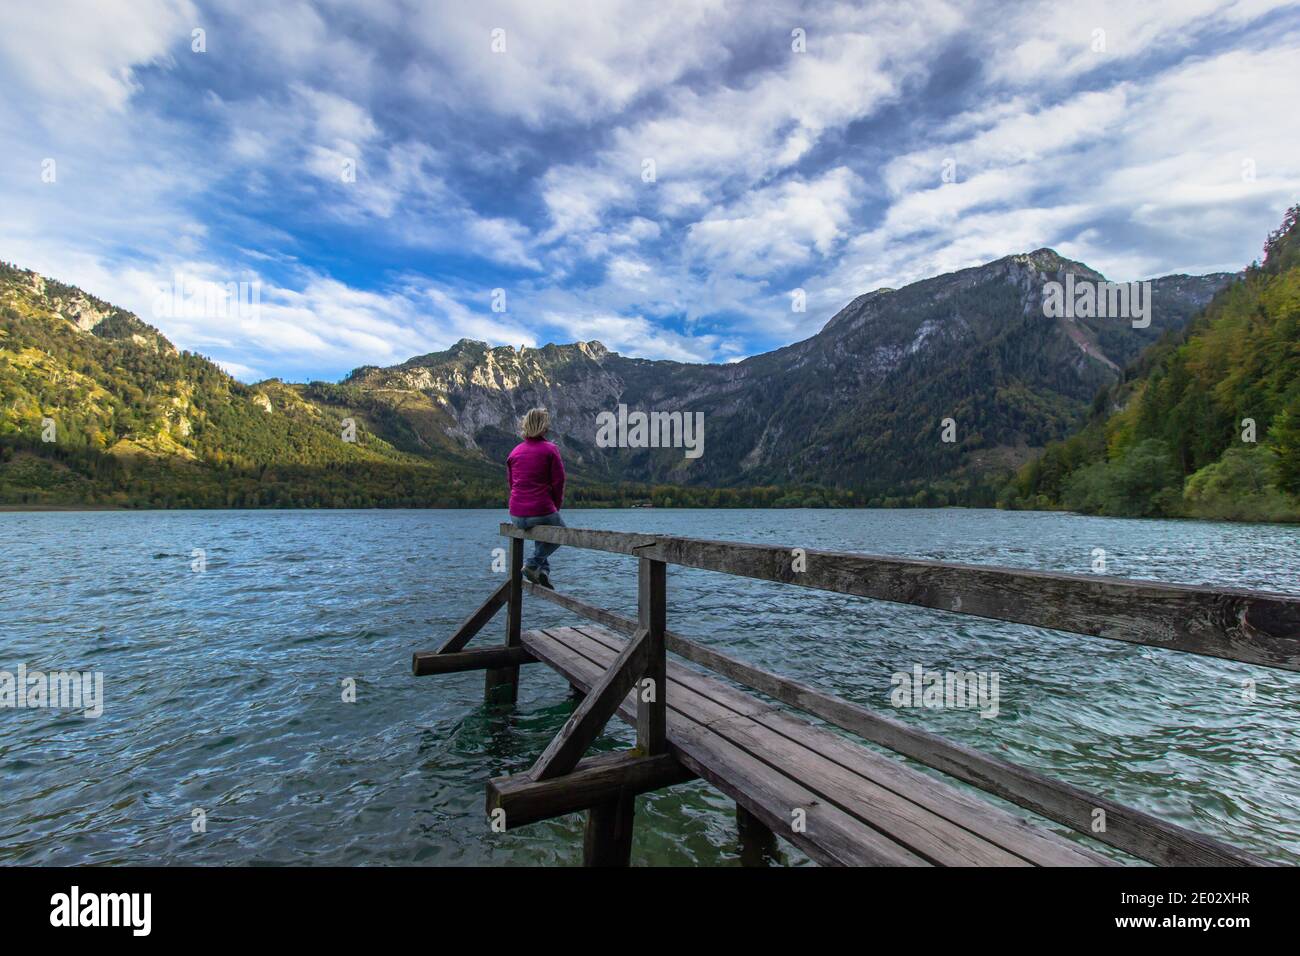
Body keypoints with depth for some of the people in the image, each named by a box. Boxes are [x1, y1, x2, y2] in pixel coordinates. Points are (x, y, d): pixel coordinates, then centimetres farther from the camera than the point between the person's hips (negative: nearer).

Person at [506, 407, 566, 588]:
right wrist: (555, 508, 9)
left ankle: (543, 569, 25)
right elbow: (558, 483, -6)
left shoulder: (515, 451, 9)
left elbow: (511, 483, 15)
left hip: (516, 517, 5)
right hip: (542, 512, -5)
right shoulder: (550, 449, -6)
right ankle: (533, 564, 9)